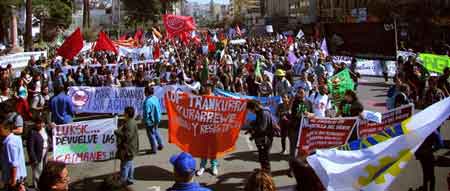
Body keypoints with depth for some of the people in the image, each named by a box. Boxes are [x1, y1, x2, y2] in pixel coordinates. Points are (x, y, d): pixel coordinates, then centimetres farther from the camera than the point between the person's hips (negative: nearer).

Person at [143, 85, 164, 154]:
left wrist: (145, 120, -10)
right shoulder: (156, 98, 0)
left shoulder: (147, 101, -26)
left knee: (151, 134, 5)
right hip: (157, 119, 8)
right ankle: (160, 145, 37)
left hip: (150, 121, -8)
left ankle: (154, 149, 13)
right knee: (156, 131, 25)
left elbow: (146, 112, -24)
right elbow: (159, 109, 7)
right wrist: (158, 117, 15)